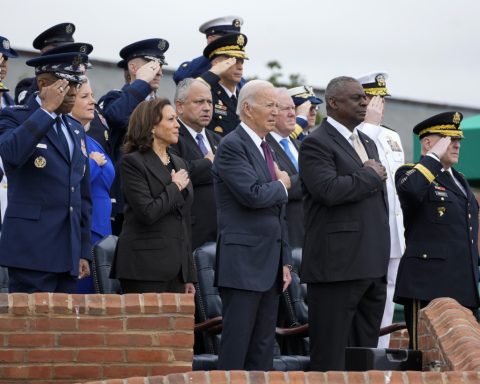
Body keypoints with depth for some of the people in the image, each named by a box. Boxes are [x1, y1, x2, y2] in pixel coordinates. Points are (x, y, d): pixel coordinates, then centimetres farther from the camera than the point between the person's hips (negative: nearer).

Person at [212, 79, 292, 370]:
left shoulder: (267, 149, 19)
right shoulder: (232, 146, -9)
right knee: (236, 346, -8)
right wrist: (282, 186, -2)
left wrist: (285, 260, 15)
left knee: (263, 349, 8)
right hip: (243, 263, -9)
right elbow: (253, 194, -22)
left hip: (270, 266, 9)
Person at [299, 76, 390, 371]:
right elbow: (330, 190, -23)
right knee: (331, 357, -6)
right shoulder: (316, 144, -7)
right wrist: (370, 176, -8)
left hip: (373, 266, 8)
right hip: (337, 266, -8)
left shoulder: (368, 144, 21)